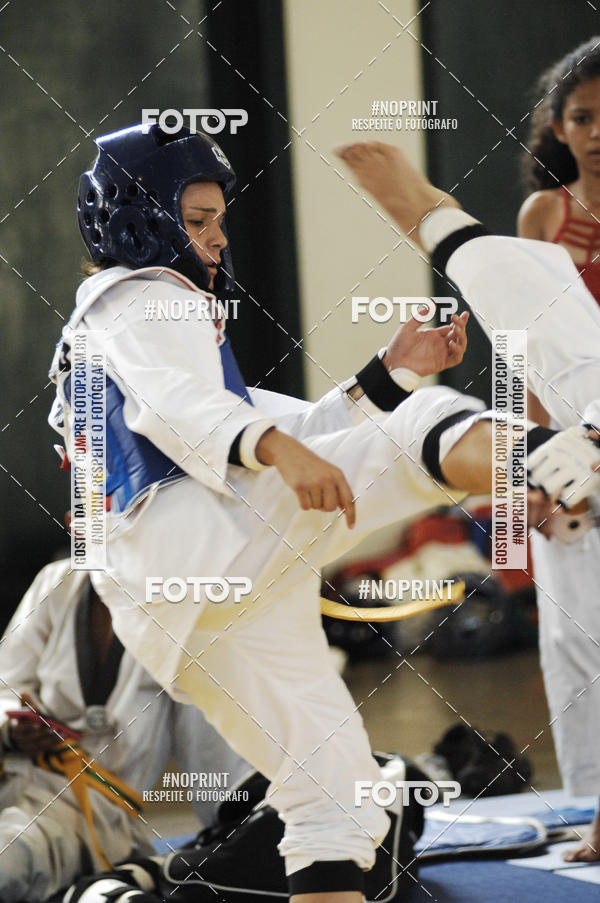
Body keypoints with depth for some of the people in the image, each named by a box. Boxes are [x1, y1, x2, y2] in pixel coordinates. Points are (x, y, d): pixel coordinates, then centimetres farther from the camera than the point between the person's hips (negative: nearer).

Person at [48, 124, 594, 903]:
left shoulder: (156, 318, 39)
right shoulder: (138, 300, 9)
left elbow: (294, 431, 32)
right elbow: (181, 409, -15)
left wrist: (392, 375, 19)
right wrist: (277, 448, -34)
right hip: (187, 539, -9)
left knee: (333, 790, 10)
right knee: (418, 432, -22)